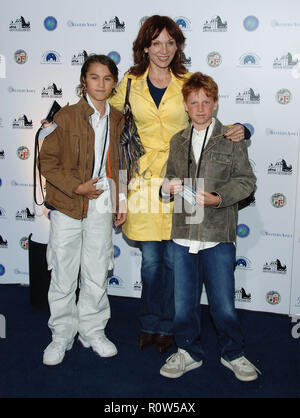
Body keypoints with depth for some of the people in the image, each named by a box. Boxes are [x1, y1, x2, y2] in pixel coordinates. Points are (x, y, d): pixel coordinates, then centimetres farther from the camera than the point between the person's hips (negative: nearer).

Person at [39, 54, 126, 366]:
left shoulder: (118, 120, 7)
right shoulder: (66, 116, -6)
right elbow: (47, 161, -6)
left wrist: (122, 200, 9)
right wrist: (76, 187, -15)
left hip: (102, 209, 3)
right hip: (67, 209, -3)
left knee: (97, 275, 11)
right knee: (63, 277, 5)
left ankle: (93, 331, 29)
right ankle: (62, 335, 23)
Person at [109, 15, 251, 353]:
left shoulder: (187, 83, 1)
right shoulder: (130, 82, 4)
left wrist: (234, 132, -12)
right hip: (144, 177, 1)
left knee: (173, 259, 7)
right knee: (150, 259, 9)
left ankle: (166, 326, 26)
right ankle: (149, 323, 29)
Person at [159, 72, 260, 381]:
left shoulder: (231, 139, 0)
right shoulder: (177, 141, 12)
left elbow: (246, 181, -2)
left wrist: (217, 198, -16)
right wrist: (167, 186, -2)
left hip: (218, 235, -3)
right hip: (183, 234, 4)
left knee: (223, 305, 4)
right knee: (183, 303, 12)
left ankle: (233, 354, 28)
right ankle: (189, 352, 32)